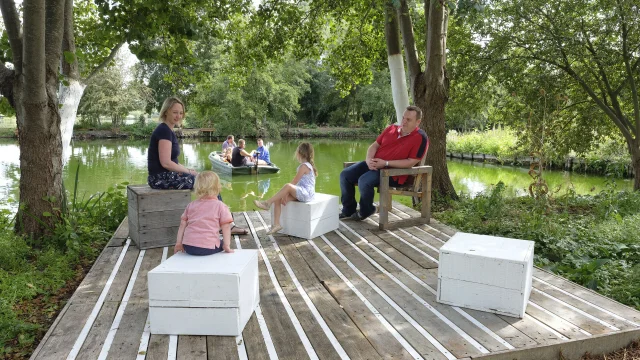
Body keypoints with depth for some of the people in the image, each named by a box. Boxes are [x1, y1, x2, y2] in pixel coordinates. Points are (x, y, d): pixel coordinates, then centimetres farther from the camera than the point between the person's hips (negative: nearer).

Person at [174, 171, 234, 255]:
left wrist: (179, 242, 19)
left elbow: (182, 224, 15)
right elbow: (226, 226, -4)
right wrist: (227, 245, -3)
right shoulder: (220, 206, 2)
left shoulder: (191, 205, 15)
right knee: (222, 243, 25)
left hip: (188, 246, 4)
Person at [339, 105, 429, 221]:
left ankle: (365, 211, -3)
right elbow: (375, 145, 12)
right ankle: (349, 209, 9)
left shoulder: (420, 138, -9)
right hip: (374, 165, 7)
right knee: (345, 174, -6)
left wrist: (386, 163, -20)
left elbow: (411, 162, -15)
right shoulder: (391, 128, 11)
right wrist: (369, 159, -10)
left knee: (364, 181, -31)